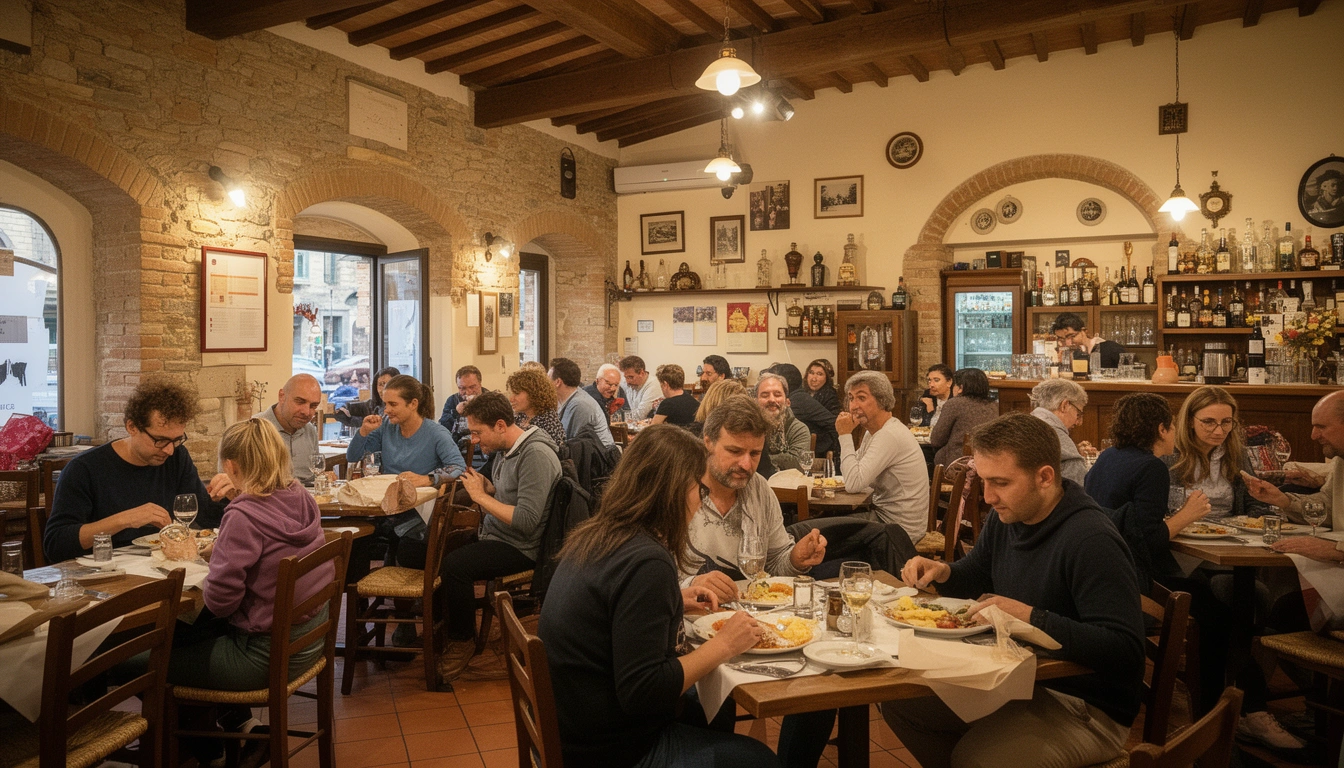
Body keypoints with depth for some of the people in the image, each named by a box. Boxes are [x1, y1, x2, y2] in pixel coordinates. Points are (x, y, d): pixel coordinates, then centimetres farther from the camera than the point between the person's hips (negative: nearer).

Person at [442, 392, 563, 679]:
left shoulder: (536, 455, -23)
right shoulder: (505, 449, 6)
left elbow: (526, 522, -28)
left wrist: (481, 496, -21)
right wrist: (484, 485, -4)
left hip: (519, 547, -10)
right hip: (493, 533, 10)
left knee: (455, 564, -26)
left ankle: (462, 641, -3)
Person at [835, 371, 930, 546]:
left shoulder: (889, 435, -24)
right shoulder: (873, 431, 8)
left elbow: (854, 483, -29)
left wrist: (845, 435, -21)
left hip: (900, 528, -9)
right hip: (885, 513, 9)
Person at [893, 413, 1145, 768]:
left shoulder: (1092, 542, -25)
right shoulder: (1006, 517, 2)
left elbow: (1125, 651, -31)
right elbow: (976, 576, 19)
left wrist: (1031, 618, -36)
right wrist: (942, 572, -3)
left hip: (1087, 708, -8)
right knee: (899, 702, 1)